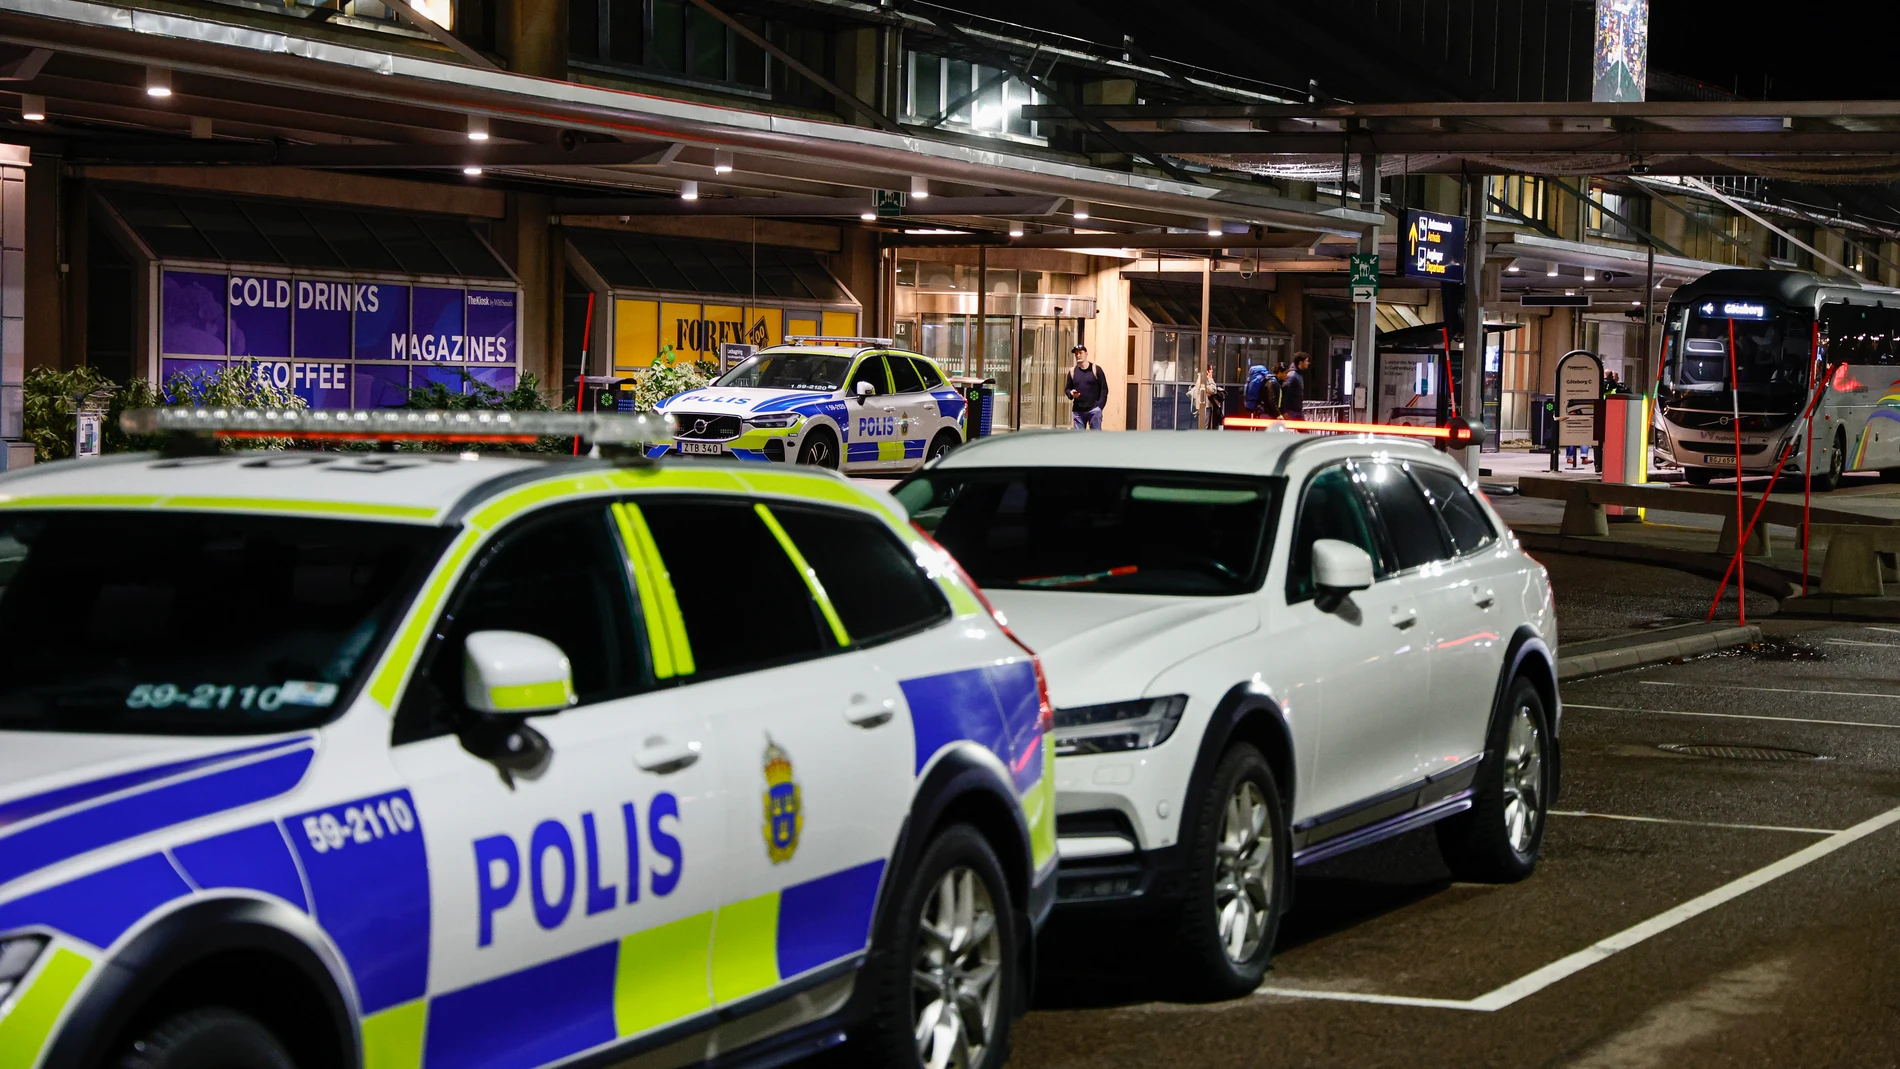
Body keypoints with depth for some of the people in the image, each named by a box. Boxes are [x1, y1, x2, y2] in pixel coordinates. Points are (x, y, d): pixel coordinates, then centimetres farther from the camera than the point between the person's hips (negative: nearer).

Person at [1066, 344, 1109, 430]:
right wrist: (1071, 393, -8)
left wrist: (1100, 406, -11)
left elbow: (1104, 389, 0)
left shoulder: (1096, 370, 1)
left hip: (1094, 410, -3)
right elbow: (1067, 388, 17)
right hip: (1078, 411, 3)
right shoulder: (1072, 371, 11)